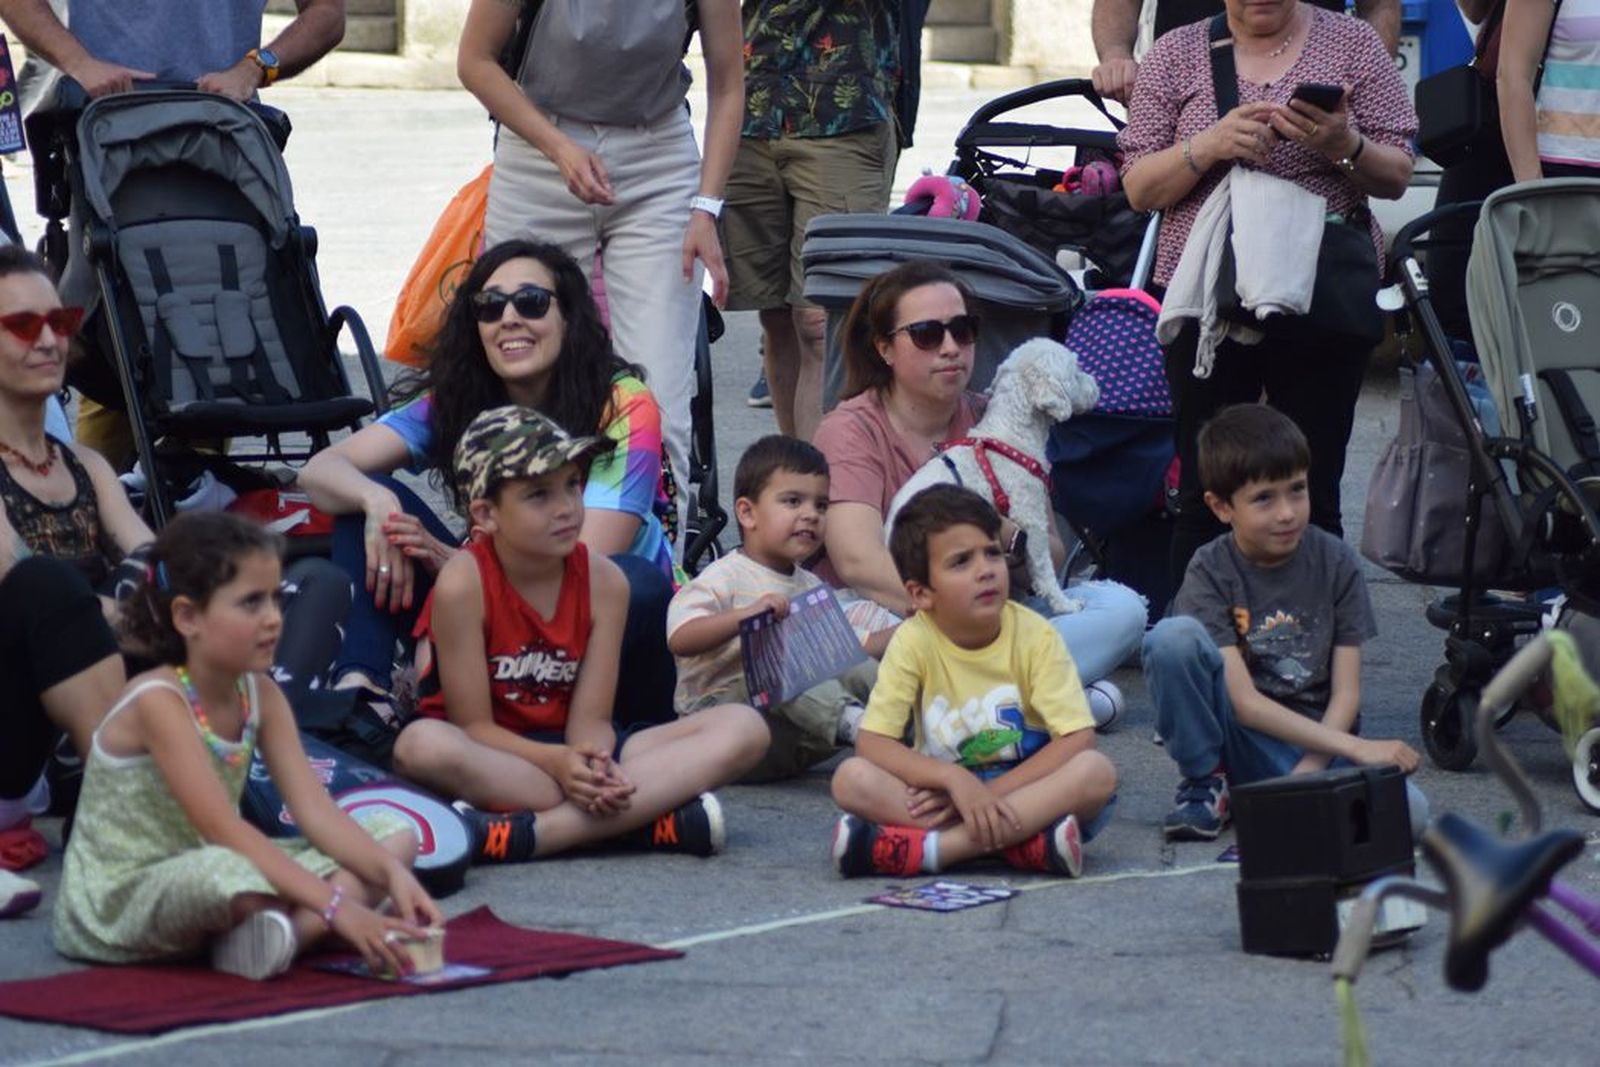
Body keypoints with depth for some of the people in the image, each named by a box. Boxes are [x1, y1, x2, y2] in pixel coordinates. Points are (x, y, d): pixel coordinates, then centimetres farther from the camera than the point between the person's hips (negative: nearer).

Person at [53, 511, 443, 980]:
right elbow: (225, 830, -30)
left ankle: (287, 931, -24)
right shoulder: (158, 701, -22)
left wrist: (392, 872, -22)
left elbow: (316, 810, -5)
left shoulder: (260, 695, 1)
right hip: (113, 900, -9)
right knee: (227, 872, -44)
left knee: (395, 834, -1)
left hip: (209, 884, 9)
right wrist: (335, 905, -36)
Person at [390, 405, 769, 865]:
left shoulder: (603, 581, -3)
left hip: (570, 752, 4)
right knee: (422, 745, -40)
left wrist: (595, 766, -30)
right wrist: (558, 763, -31)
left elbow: (590, 718, -6)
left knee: (743, 729, -15)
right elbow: (473, 725, -14)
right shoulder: (464, 583, -15)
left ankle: (530, 834, -32)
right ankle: (654, 819, -36)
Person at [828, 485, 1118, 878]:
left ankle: (930, 848, -36)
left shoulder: (1035, 636, -9)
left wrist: (989, 793, -23)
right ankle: (1023, 842, -33)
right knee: (850, 778, -25)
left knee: (1097, 771, -31)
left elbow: (1077, 738, -15)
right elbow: (872, 743, -15)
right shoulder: (914, 641, -8)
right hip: (944, 790, 0)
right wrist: (956, 780, -30)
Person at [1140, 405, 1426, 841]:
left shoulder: (1336, 562, -1)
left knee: (1406, 811, -33)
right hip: (1242, 741, 0)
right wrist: (1357, 747, -24)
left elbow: (1346, 695, -3)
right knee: (1173, 637, -26)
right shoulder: (1210, 573, -7)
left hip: (1319, 750, 0)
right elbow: (1245, 703, -16)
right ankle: (1205, 784, -7)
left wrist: (1304, 776, -20)